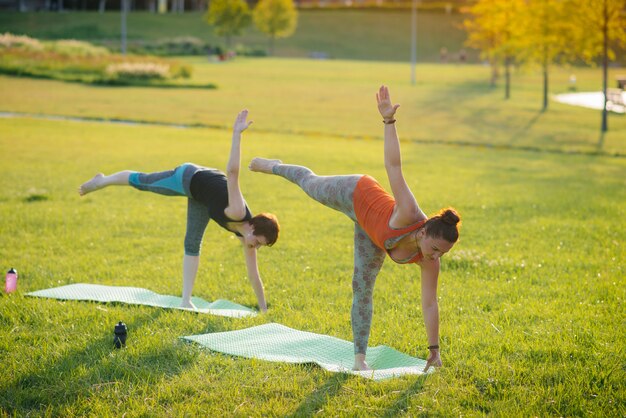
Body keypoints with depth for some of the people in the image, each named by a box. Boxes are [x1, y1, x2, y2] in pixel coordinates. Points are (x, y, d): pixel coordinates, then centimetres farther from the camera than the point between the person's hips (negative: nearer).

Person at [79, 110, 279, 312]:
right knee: (140, 181, 17)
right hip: (189, 178, -6)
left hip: (200, 195, 6)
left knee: (193, 245, 6)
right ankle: (101, 181, 44)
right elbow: (232, 172, -48)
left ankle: (186, 300, 9)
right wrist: (237, 134, -54)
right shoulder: (237, 213, -39)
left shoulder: (245, 234, -18)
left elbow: (253, 274, -10)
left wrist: (263, 308, -8)